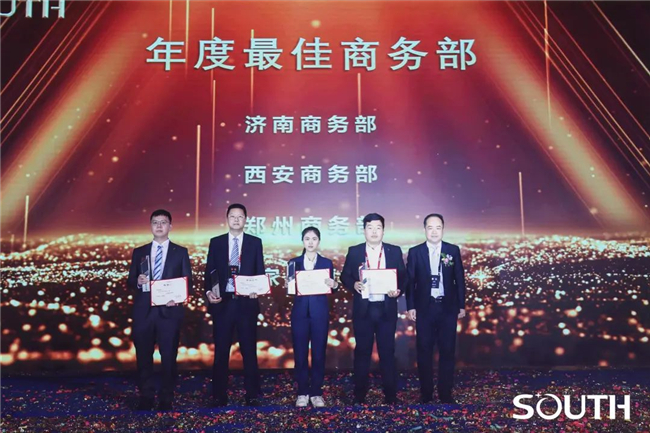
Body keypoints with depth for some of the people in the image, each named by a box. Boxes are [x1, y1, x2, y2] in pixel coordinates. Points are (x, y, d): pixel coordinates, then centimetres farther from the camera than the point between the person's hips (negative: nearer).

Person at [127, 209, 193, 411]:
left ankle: (166, 399, 13)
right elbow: (130, 283, 10)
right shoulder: (139, 252, 12)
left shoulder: (181, 252, 6)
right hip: (143, 312, 2)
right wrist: (138, 281, -13)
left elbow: (188, 283, 3)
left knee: (169, 357, 2)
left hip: (169, 311, -2)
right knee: (143, 357, 6)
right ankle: (146, 398, 18)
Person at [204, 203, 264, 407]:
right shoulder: (216, 242, 9)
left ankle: (252, 395, 13)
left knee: (249, 350, 4)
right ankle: (219, 395, 15)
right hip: (222, 302, 1)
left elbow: (260, 272, 5)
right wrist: (208, 292, -10)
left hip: (246, 302, -1)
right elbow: (209, 271, 6)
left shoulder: (255, 242, 7)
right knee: (221, 350, 6)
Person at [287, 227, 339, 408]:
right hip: (300, 312, 1)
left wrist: (334, 284, -17)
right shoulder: (294, 262, 7)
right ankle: (302, 392, 14)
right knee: (300, 353, 2)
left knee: (319, 353, 3)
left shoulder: (327, 262, 6)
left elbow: (331, 288, 4)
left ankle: (316, 393, 14)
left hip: (320, 313, 0)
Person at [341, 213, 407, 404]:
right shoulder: (354, 252, 3)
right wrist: (354, 284, -16)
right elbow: (344, 276, 4)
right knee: (362, 351, 8)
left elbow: (403, 277, 5)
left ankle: (390, 394, 17)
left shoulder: (395, 251, 4)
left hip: (386, 309, 0)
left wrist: (398, 290, -13)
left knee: (387, 351, 6)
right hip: (363, 309, 0)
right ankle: (359, 394, 18)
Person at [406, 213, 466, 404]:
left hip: (448, 308, 1)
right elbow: (410, 280, 1)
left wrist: (461, 305, 4)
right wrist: (410, 306, -3)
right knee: (424, 352, 5)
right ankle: (426, 393, 16)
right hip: (424, 308, -1)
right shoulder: (415, 252, 1)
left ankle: (445, 393, 17)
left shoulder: (453, 250, 3)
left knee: (447, 351, 6)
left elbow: (459, 279, 6)